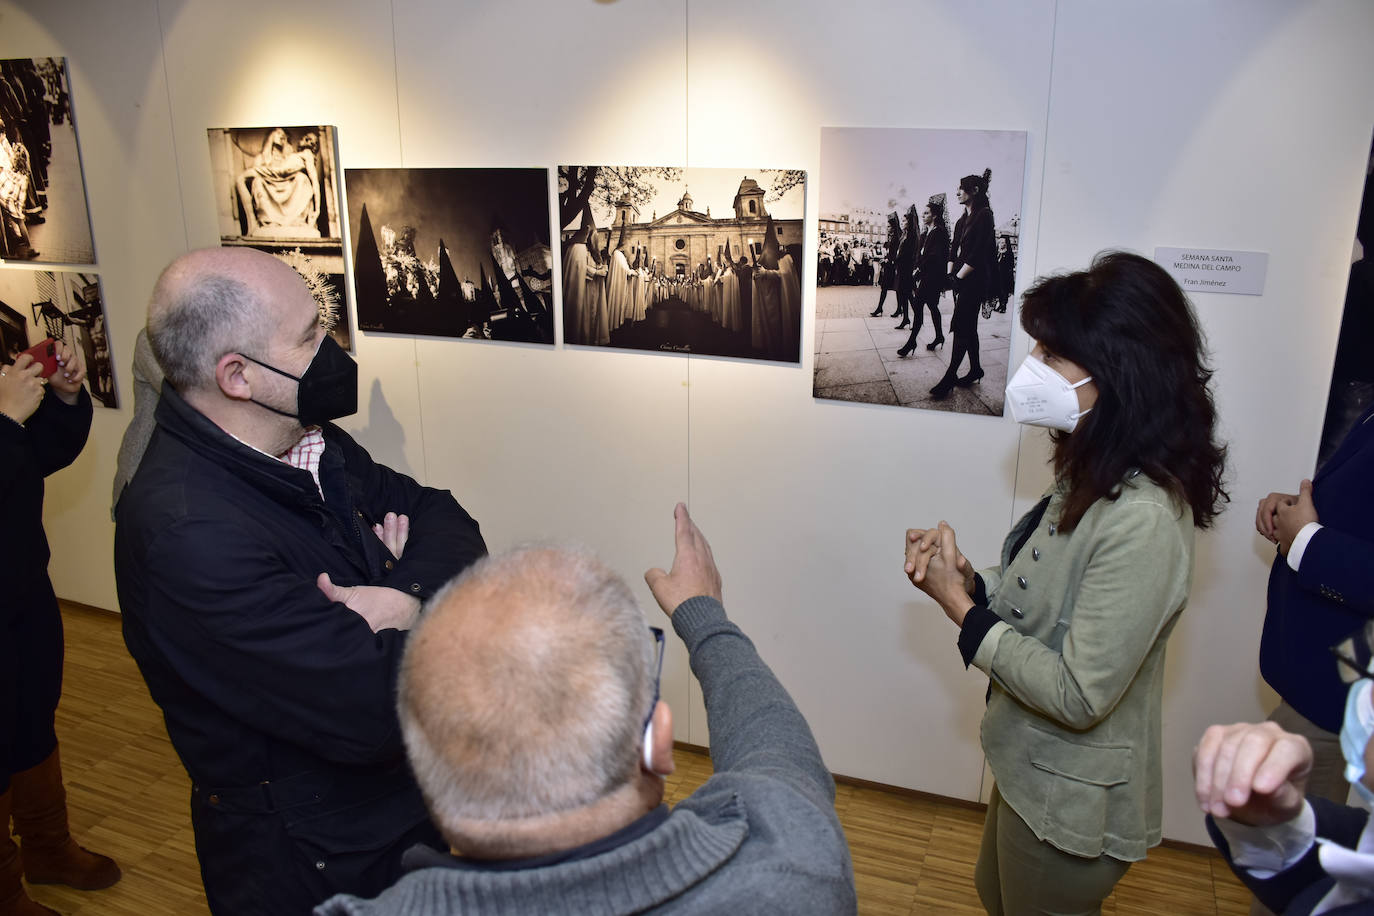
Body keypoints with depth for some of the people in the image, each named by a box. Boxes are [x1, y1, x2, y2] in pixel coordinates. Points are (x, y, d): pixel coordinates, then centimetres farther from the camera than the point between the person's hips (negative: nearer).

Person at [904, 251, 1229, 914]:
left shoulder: (1142, 521, -31)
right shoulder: (1097, 478, -1)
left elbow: (1078, 696, -29)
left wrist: (961, 607, -22)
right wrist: (967, 579, -13)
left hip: (1070, 803, -8)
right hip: (1032, 768, 9)